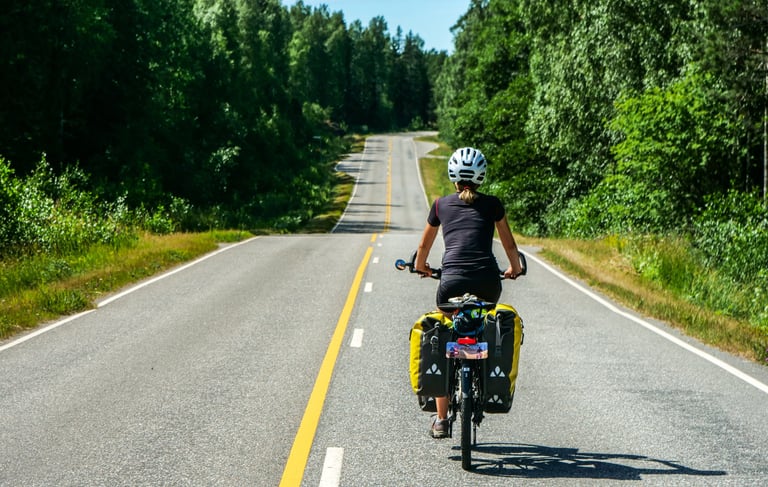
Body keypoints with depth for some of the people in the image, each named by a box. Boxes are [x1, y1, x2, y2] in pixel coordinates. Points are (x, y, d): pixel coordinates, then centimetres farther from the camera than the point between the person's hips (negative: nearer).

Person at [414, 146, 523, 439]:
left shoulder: (441, 205, 16)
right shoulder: (492, 204, 14)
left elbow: (424, 246, 29)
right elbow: (509, 245, 20)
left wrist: (420, 267, 49)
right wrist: (515, 269, 40)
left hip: (452, 282, 0)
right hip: (487, 281, 0)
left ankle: (441, 420, 12)